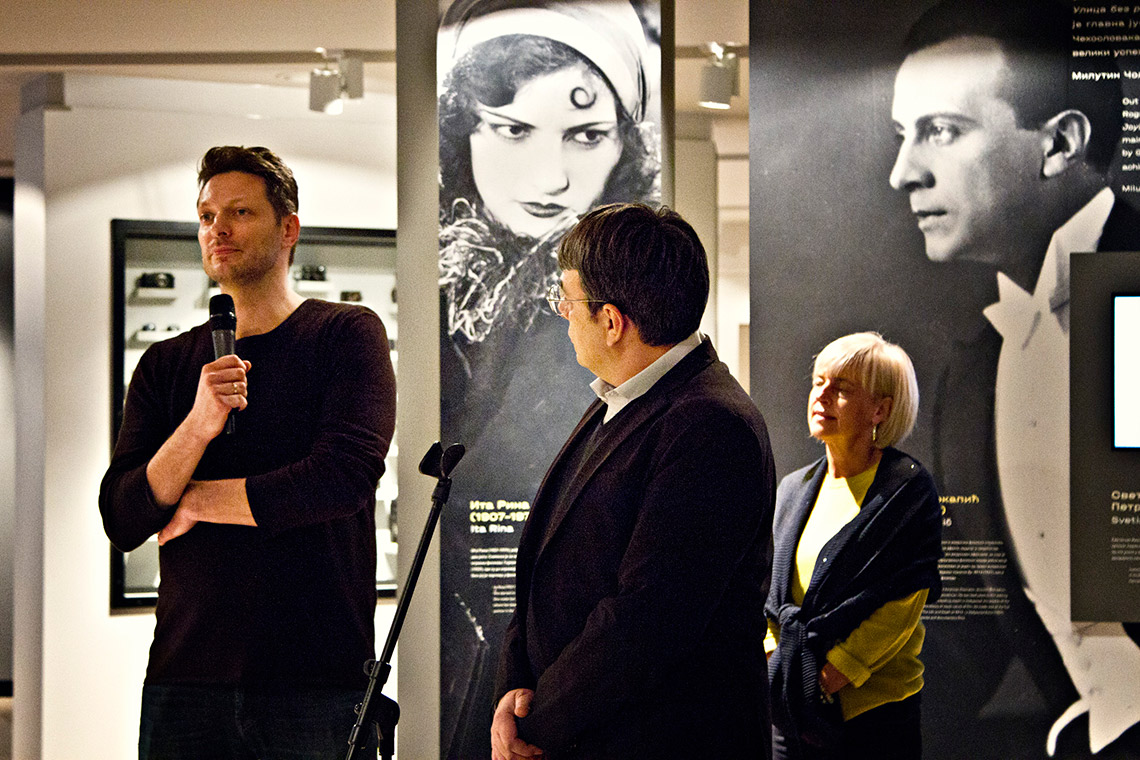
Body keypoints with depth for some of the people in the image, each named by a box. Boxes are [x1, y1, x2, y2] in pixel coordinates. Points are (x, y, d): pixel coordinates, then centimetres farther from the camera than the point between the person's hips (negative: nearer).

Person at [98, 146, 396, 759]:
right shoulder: (165, 365, 12)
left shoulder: (347, 334, 3)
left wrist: (198, 502, -2)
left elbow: (346, 475, -12)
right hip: (183, 676, 3)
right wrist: (197, 427, -15)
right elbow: (122, 523, 2)